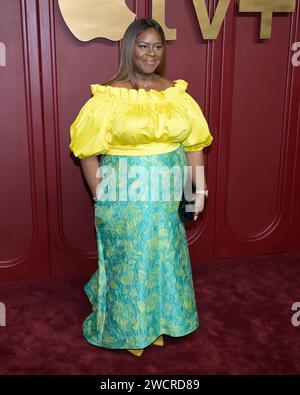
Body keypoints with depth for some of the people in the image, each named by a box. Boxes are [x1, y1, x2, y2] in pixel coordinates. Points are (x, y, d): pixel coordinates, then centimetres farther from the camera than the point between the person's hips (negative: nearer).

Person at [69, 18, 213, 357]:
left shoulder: (177, 93, 3)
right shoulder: (110, 96, -10)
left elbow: (193, 143, 5)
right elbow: (88, 152, -9)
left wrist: (200, 189, 1)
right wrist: (100, 199, -11)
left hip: (167, 196, 4)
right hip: (125, 197, -4)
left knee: (164, 256, 17)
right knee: (128, 260, 10)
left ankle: (158, 320, 41)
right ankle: (127, 326, 35)